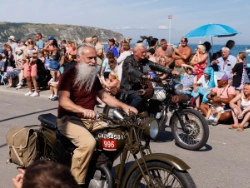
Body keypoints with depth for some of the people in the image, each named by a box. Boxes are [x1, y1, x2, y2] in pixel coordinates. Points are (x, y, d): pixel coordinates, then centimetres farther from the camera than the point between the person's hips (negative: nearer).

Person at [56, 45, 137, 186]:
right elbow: (63, 101, -24)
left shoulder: (93, 77, 14)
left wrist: (123, 106, -6)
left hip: (90, 120, 8)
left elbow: (104, 96, 11)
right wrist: (83, 110, -41)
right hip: (69, 119, -7)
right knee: (88, 142, -35)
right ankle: (76, 182, -20)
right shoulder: (68, 75, -11)